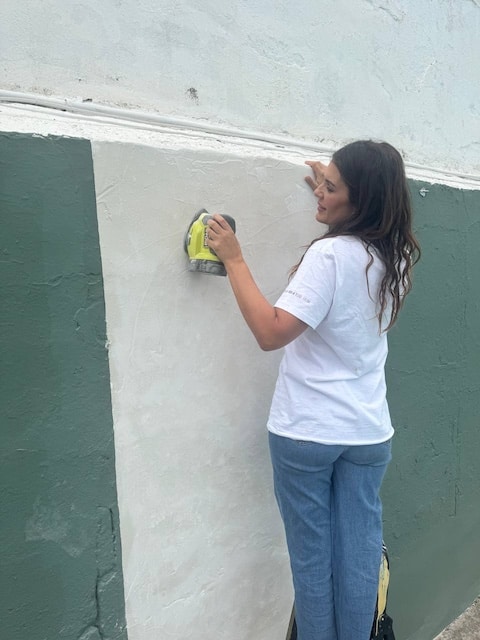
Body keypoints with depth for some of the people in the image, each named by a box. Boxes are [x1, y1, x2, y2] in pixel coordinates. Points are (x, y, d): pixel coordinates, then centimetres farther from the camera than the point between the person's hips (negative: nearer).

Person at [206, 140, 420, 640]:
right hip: (368, 433, 6)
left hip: (306, 432, -6)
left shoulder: (330, 254, -19)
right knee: (359, 552, 17)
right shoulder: (394, 257, 3)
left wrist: (234, 260, -19)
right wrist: (327, 196, 26)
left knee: (312, 554, 12)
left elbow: (271, 333, -25)